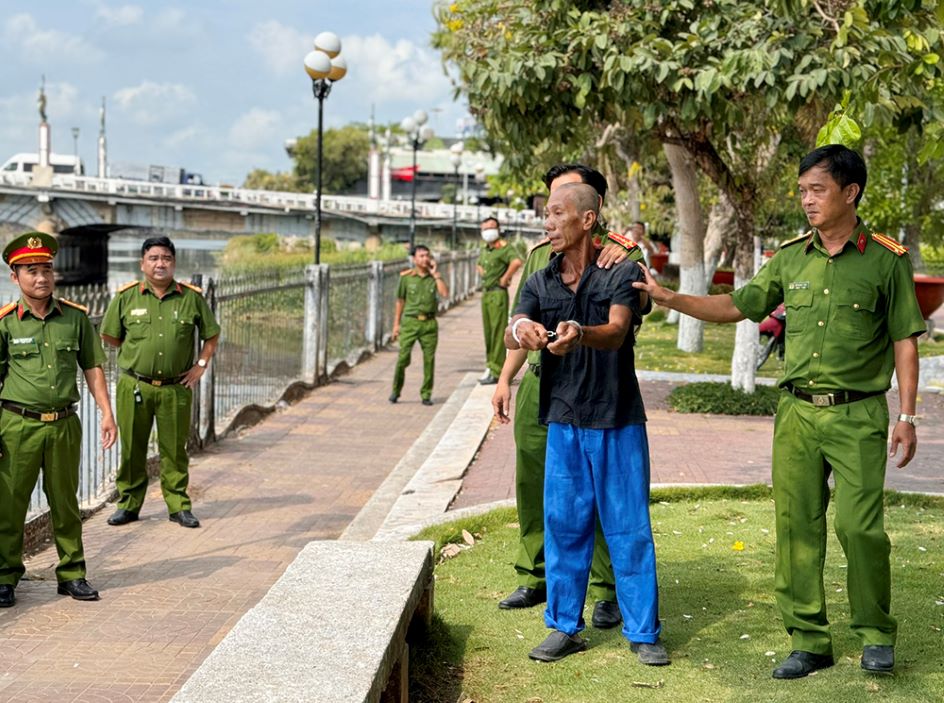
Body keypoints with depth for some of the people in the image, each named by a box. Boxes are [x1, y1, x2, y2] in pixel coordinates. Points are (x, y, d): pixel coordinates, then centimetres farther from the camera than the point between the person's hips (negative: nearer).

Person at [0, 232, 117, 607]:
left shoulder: (75, 317, 6)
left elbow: (92, 367, 11)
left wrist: (107, 413, 5)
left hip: (64, 424, 2)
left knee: (65, 504, 10)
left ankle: (72, 574, 21)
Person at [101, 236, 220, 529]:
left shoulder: (192, 297, 1)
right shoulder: (126, 297, 0)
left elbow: (211, 334, 13)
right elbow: (109, 335, 11)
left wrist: (201, 365, 5)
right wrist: (138, 355, 9)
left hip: (176, 388, 0)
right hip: (134, 386, 0)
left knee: (175, 449, 6)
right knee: (132, 448, 7)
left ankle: (179, 505, 16)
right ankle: (128, 504, 19)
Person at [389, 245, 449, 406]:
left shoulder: (434, 277, 7)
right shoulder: (406, 277, 3)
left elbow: (445, 294, -10)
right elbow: (400, 302, 8)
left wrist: (435, 274, -8)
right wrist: (396, 324, 6)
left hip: (429, 323, 2)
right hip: (410, 321, -2)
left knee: (429, 359, 1)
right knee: (403, 358, -9)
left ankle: (426, 394, 11)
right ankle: (396, 391, 8)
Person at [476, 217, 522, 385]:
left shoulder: (504, 248, -12)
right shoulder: (484, 250, 15)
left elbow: (516, 262, -32)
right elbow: (479, 264, 37)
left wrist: (504, 278, -22)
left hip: (498, 294, -9)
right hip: (485, 293, 9)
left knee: (498, 332, -7)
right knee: (488, 332, 11)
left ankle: (495, 371, -7)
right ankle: (490, 367, 17)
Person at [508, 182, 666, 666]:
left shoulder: (622, 274, -6)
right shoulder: (540, 283, 6)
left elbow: (615, 332, -22)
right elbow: (510, 338, -9)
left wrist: (579, 333, -45)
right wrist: (520, 328, -34)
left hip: (618, 422, -3)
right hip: (563, 421, 4)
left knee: (629, 528, 2)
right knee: (563, 525, 7)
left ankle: (642, 631, 13)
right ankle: (564, 626, 20)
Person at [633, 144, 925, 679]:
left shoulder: (886, 260, -2)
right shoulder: (791, 258, 9)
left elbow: (905, 342, 0)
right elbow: (738, 306, 14)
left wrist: (907, 417, -3)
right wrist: (671, 299, 4)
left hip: (858, 416, -4)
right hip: (797, 412, 4)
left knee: (861, 526, -7)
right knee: (797, 525, 4)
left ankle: (877, 634, 15)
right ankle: (809, 641, 15)